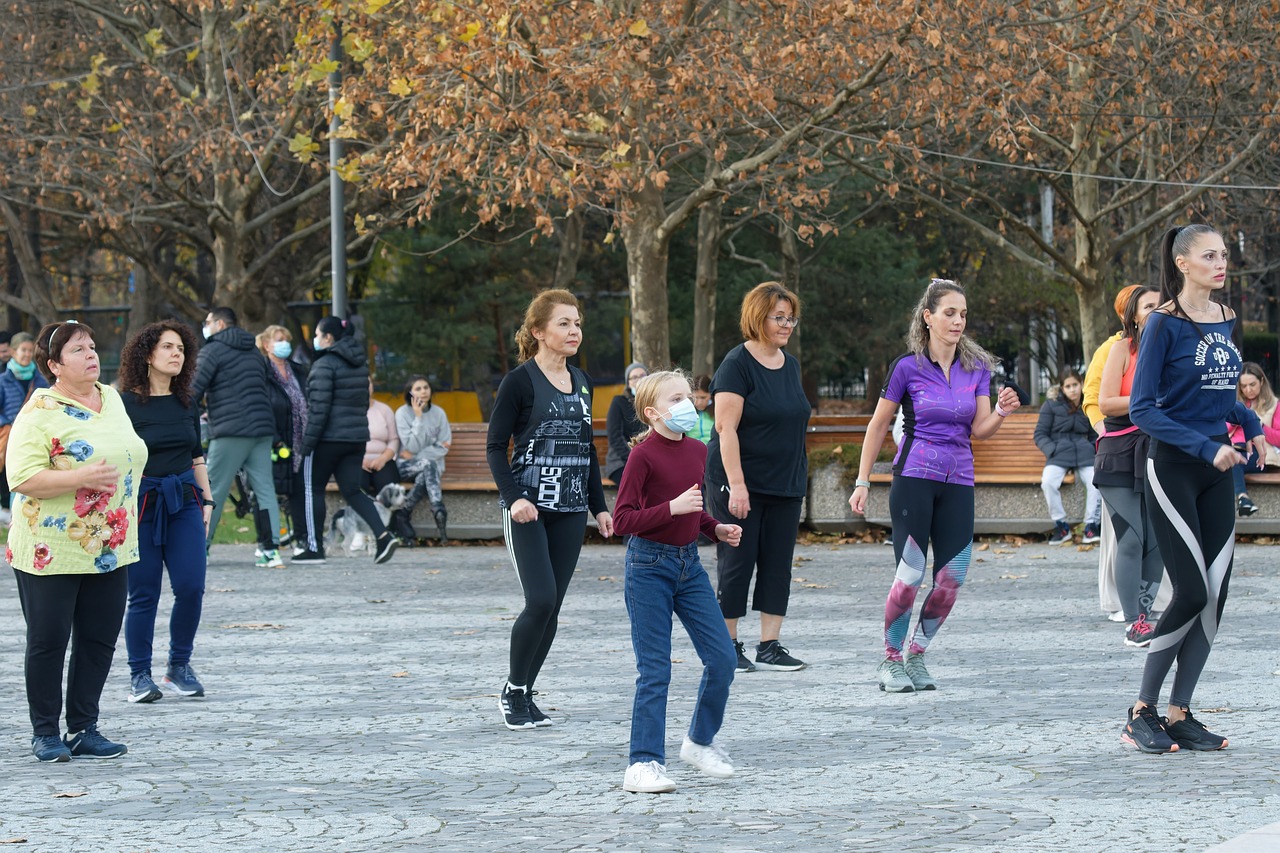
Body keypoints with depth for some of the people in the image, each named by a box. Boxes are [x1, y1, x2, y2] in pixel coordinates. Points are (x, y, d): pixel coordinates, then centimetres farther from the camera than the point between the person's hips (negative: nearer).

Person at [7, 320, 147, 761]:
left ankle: (83, 729, 18)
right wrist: (81, 478, -27)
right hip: (52, 553, -6)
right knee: (48, 642, 3)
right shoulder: (40, 412, -12)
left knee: (99, 640, 8)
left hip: (109, 550, 6)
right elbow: (22, 477, -21)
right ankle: (45, 733, 14)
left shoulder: (111, 399, 10)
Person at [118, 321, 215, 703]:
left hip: (184, 500, 4)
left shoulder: (186, 404, 11)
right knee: (143, 593, -1)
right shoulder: (126, 403, -5)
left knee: (191, 586, -5)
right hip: (142, 500, -4)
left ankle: (180, 667, 11)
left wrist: (207, 501, 16)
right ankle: (140, 675, 11)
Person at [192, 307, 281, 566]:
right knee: (265, 489, 3)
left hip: (230, 433, -7)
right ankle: (272, 549, -5)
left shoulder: (212, 350, -2)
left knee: (213, 490, 0)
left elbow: (195, 392, -7)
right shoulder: (254, 352, 21)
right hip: (262, 429, 7)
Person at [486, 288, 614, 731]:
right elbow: (495, 445, -7)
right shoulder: (520, 381, -6)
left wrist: (599, 506, 17)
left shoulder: (581, 382, 13)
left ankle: (524, 695, 14)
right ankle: (513, 691, 3)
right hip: (528, 508, -6)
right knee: (540, 600, -14)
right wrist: (513, 496, -20)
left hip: (570, 509, 6)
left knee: (552, 606, 4)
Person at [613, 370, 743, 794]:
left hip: (689, 563, 6)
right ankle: (643, 764, 2)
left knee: (723, 658, 2)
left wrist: (717, 530, 6)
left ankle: (701, 740, 23)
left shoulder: (697, 451, 8)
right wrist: (673, 508, -24)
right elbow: (622, 520, -17)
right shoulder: (643, 454, -13)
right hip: (649, 564, -6)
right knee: (655, 671, -5)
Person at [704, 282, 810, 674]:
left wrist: (799, 478, 17)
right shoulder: (738, 363, -11)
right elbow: (726, 427, -16)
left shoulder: (790, 365, 12)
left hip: (785, 485, 7)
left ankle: (770, 647, 11)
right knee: (736, 563, -1)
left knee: (778, 565, 6)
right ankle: (727, 646, 7)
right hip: (741, 484, -7)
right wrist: (737, 485, -21)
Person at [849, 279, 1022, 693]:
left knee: (952, 577, -3)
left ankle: (916, 656, 15)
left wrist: (1002, 412, -18)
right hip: (914, 476, -4)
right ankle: (892, 660, 6)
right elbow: (878, 426, 4)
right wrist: (863, 482, 2)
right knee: (910, 575, -10)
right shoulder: (908, 367, -3)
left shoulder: (977, 368, 7)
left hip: (958, 480, 4)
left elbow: (980, 430, 4)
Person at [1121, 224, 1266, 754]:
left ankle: (1180, 715, 8)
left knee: (1215, 595, 1)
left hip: (1216, 472, 7)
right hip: (1172, 468, -7)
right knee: (1193, 592, -11)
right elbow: (1142, 408, -14)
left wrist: (1251, 424, 6)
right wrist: (1206, 447, -20)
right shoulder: (1165, 324, -11)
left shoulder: (1225, 319, 9)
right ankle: (1141, 713, 1)